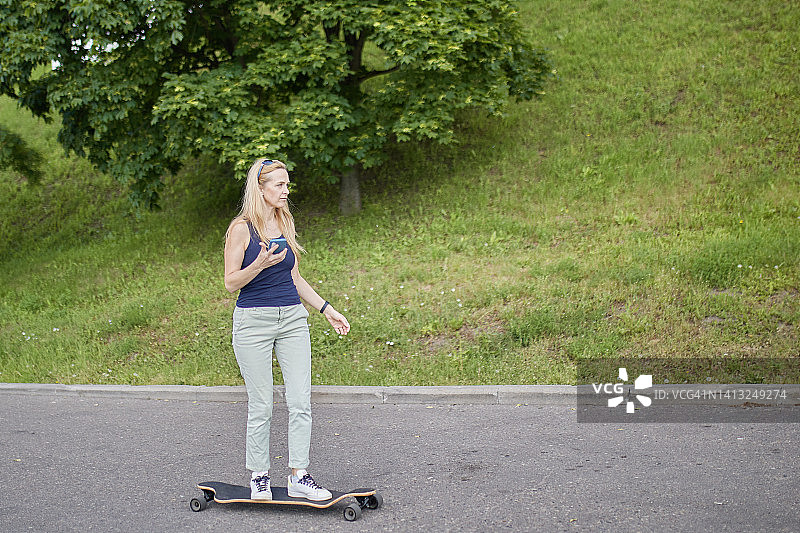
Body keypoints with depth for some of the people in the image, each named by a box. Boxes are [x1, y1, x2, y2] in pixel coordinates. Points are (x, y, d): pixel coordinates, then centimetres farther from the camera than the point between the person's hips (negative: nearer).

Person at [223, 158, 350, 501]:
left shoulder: (285, 224, 12)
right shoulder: (241, 228, -7)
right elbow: (231, 282, -8)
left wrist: (327, 309, 16)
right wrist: (260, 263, -25)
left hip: (292, 318, 6)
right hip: (253, 321, -5)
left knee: (301, 400, 0)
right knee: (261, 405, 1)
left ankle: (298, 477, 8)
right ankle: (259, 477, 16)